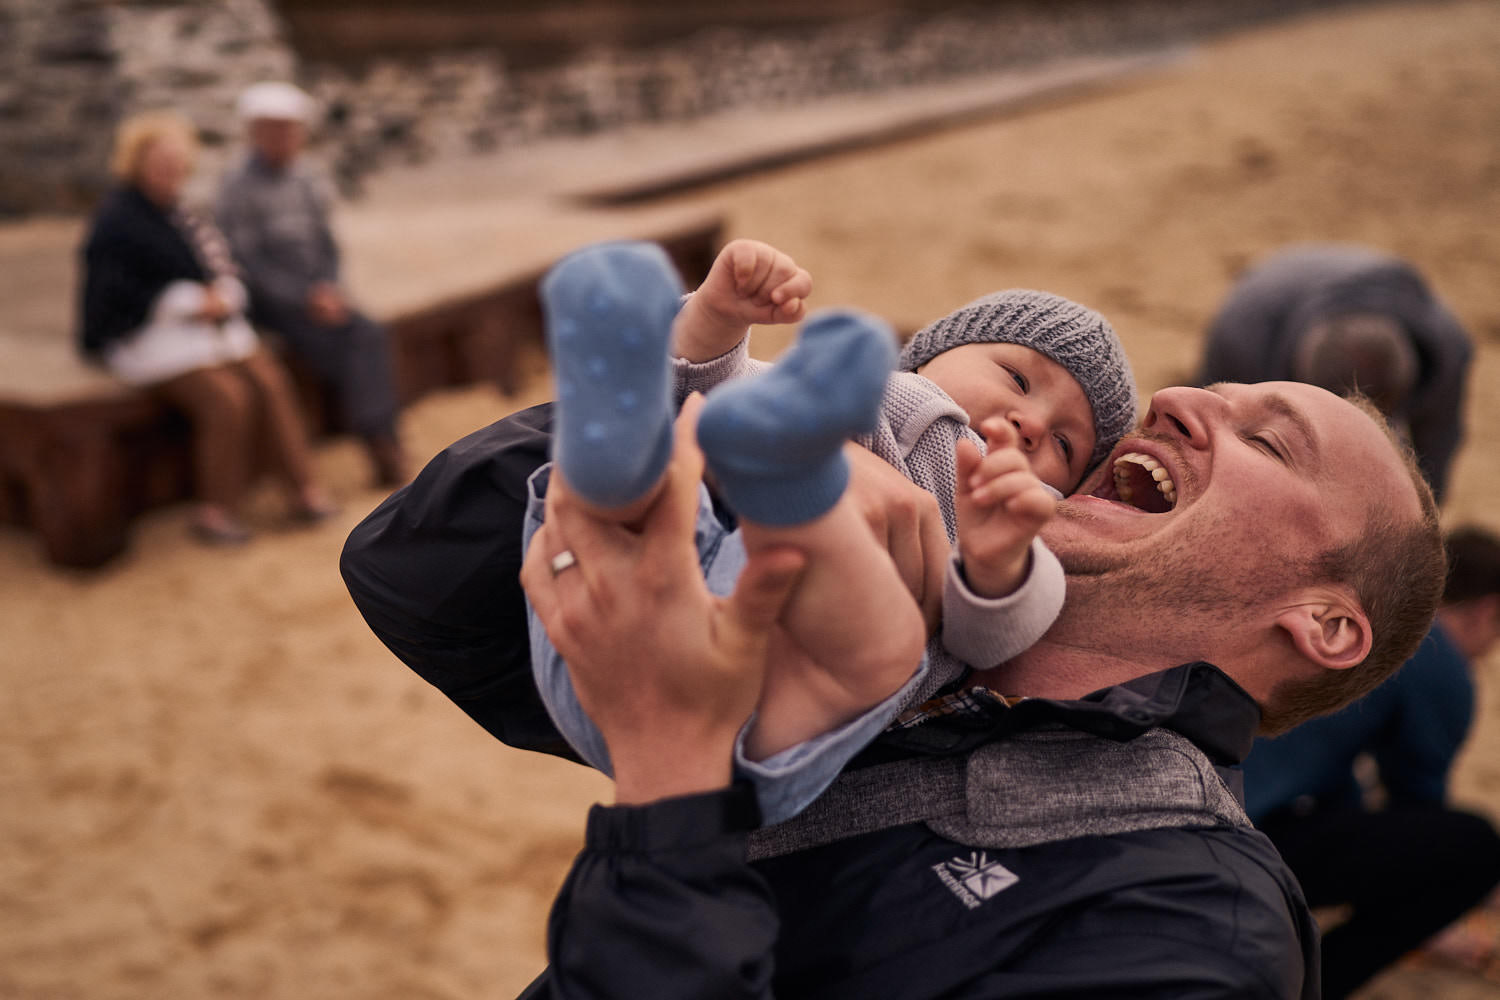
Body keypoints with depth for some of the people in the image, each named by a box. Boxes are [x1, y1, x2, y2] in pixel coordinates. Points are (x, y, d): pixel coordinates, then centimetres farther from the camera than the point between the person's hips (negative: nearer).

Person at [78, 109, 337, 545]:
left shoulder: (177, 211, 15)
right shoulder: (116, 220, -9)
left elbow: (220, 266, 20)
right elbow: (112, 293, -15)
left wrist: (224, 293, -5)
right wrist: (189, 302, -17)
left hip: (207, 323, 7)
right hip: (149, 336, -7)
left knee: (270, 380, -15)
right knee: (228, 398, -26)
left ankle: (306, 489, -11)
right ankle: (216, 508, -14)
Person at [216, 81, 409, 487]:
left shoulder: (304, 183, 13)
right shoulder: (238, 187, -7)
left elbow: (326, 244, 15)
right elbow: (248, 260, -12)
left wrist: (330, 289, -5)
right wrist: (305, 299, -19)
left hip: (315, 292, 6)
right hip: (270, 299, -6)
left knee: (369, 335, -20)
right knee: (337, 344, -26)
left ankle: (384, 441, -22)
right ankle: (379, 442, -17)